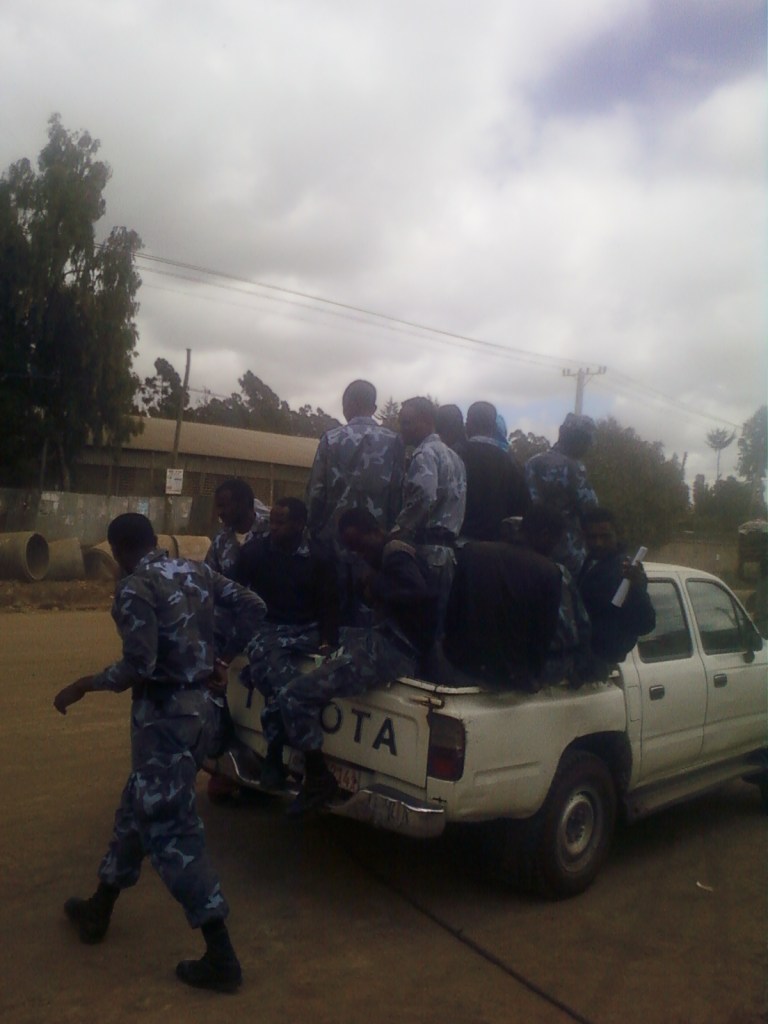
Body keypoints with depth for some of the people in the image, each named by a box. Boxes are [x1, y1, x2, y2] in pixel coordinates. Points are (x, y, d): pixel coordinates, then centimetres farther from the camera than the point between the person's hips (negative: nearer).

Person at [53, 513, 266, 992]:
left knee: (171, 830, 0)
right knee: (140, 807, 23)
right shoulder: (197, 571, 6)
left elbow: (139, 666, -21)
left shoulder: (135, 588, -15)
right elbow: (253, 606, 5)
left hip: (166, 716, -8)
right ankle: (99, 908, 41)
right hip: (202, 706, 8)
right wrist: (223, 656, 14)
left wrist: (85, 685, -6)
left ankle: (221, 957, 5)